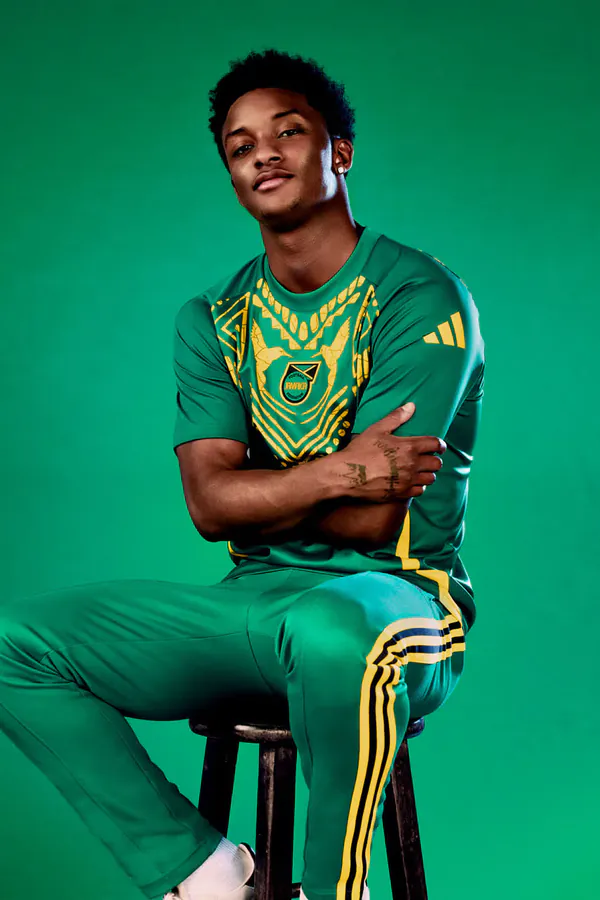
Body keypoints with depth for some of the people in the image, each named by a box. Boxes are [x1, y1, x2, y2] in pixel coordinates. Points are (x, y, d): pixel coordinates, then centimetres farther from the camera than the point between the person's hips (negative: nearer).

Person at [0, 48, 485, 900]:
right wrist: (331, 473, -16)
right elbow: (210, 504, -2)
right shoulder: (211, 321, 12)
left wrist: (257, 489, -2)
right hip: (255, 598, 5)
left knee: (327, 634, -42)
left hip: (393, 593, -5)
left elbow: (369, 519, -14)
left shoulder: (421, 298, -6)